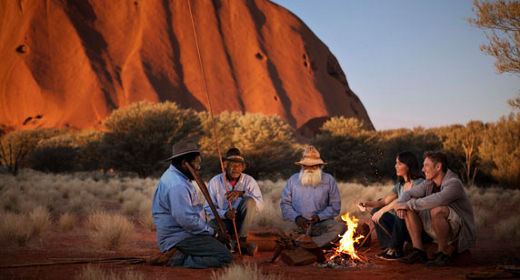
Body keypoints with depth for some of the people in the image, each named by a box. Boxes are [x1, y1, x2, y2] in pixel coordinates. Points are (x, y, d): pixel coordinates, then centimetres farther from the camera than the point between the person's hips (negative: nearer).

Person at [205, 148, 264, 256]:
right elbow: (209, 209, -4)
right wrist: (225, 214, -25)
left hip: (241, 222, 1)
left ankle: (242, 240, -19)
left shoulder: (249, 181, -2)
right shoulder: (215, 181, -3)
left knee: (250, 201, -27)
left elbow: (260, 206, -13)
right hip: (221, 221, -1)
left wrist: (242, 193, -27)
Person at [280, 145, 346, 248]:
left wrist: (319, 216, -9)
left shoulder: (329, 180, 10)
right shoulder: (293, 180, 14)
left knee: (340, 227, -34)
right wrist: (296, 217, -6)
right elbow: (285, 203, 13)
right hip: (300, 224, 0)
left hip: (322, 223, 0)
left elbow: (335, 205, 7)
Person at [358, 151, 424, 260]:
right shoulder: (400, 186, 15)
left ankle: (396, 250, -20)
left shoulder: (419, 182, -11)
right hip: (402, 224, 8)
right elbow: (385, 201, 7)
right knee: (376, 210, 3)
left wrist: (382, 210, -28)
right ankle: (388, 246, -6)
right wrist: (367, 203, -12)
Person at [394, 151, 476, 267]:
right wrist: (400, 205, -16)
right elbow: (408, 193, 8)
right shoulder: (429, 183, 5)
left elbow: (436, 200, -37)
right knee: (411, 205, -3)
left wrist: (408, 204, -28)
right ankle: (418, 251, -9)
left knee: (437, 210, -36)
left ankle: (444, 253, -17)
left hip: (460, 230, -8)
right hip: (437, 231, 8)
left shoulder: (454, 183, -20)